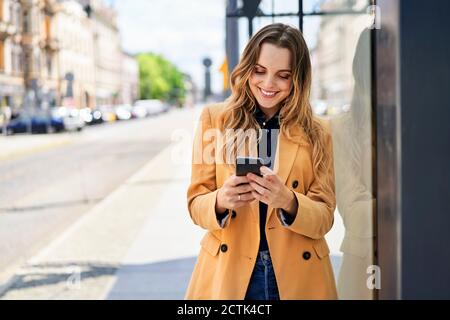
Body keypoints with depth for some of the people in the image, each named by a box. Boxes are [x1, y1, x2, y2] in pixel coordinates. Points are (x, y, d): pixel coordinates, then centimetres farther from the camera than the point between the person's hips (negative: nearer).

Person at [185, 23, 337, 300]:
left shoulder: (317, 134, 0)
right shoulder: (215, 119, -1)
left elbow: (324, 218, -3)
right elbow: (196, 204, -2)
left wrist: (288, 202, -23)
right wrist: (221, 201, -23)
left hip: (297, 277, 1)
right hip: (228, 274, 0)